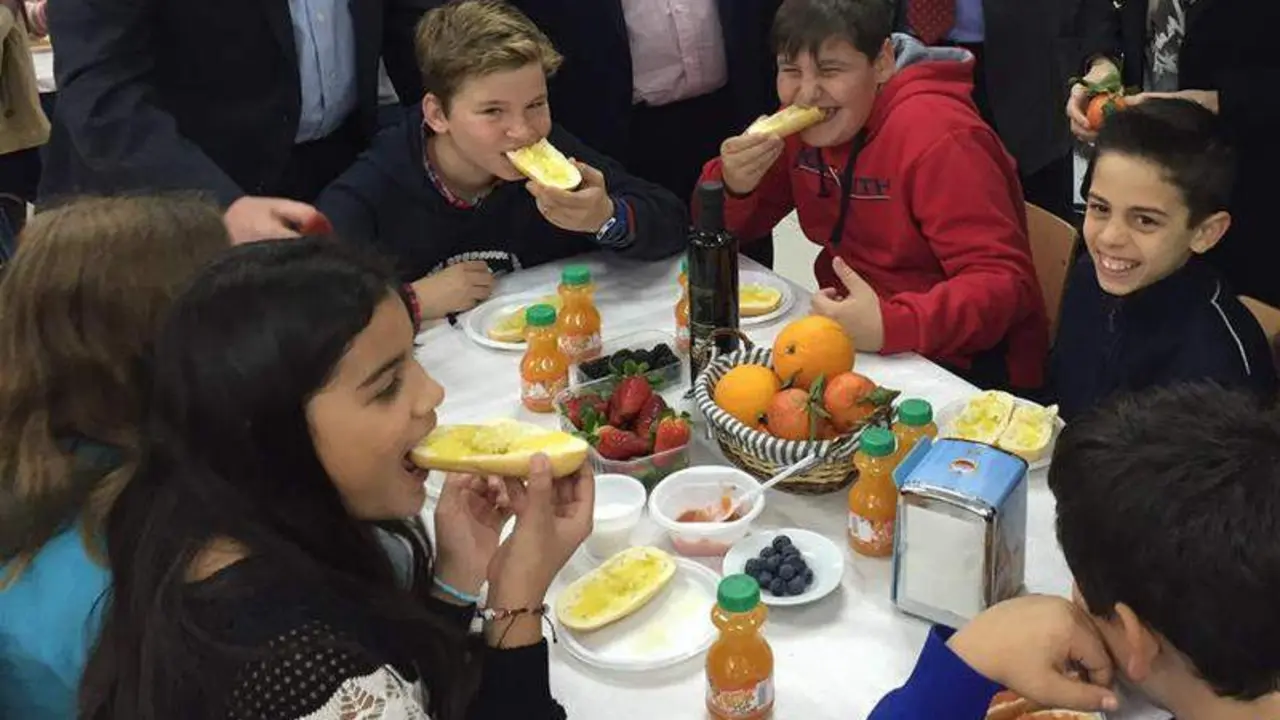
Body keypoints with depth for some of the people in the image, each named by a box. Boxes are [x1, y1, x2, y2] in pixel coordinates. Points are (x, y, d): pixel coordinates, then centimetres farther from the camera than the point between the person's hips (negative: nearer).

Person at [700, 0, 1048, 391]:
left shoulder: (938, 140, -21)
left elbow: (1005, 284, -26)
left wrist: (891, 326, -39)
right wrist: (733, 184, -16)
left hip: (957, 363, -7)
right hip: (852, 339, 7)